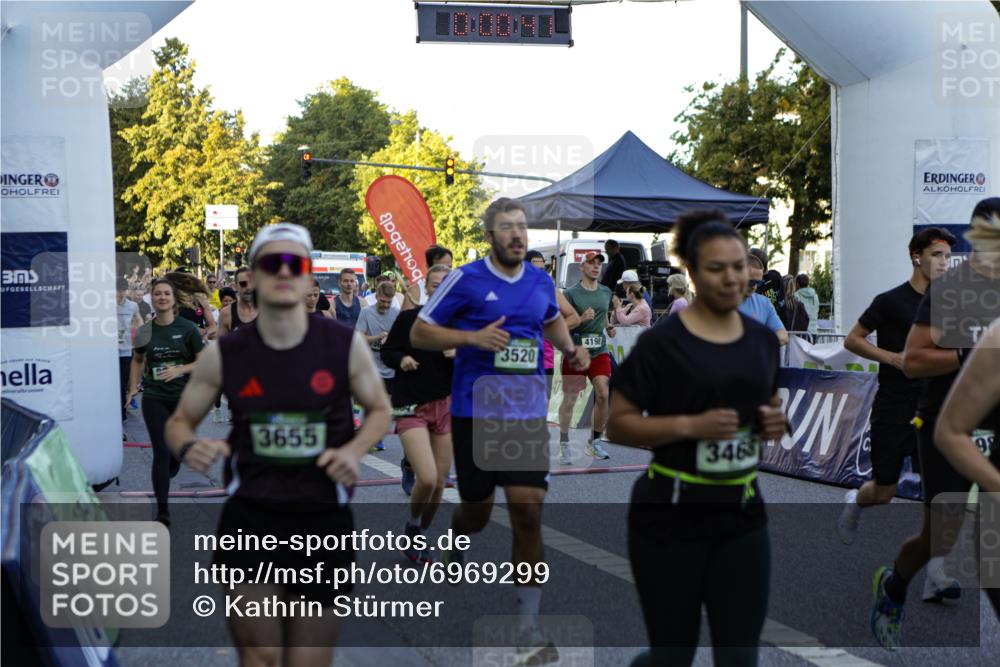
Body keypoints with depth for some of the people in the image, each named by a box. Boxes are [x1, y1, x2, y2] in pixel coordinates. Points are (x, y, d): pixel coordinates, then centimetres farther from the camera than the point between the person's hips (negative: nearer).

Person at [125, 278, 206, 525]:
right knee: (160, 453, -6)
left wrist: (179, 369, -20)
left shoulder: (187, 328, -5)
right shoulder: (145, 331, 1)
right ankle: (162, 512, -1)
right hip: (154, 399, 0)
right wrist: (133, 388, 5)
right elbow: (137, 360, 17)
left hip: (184, 398, 0)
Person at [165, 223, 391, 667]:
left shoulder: (344, 344, -4)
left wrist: (355, 449, -9)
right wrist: (189, 447, -12)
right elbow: (180, 421, 12)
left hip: (323, 516, 1)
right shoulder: (224, 354, -2)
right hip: (249, 516, 0)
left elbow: (380, 409, 12)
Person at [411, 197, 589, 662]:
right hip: (474, 412, -2)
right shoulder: (465, 280, -7)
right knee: (478, 510, 11)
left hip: (528, 414, 2)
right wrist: (474, 337, -19)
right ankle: (454, 546, 50)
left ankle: (529, 625, -1)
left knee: (528, 512, -8)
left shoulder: (541, 282, 6)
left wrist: (570, 349, 8)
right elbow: (419, 332, -5)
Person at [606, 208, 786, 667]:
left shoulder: (763, 340, 6)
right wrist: (690, 425, -23)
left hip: (742, 514, 5)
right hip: (670, 518, -4)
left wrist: (776, 422, -2)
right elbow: (617, 424, -10)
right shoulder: (661, 342, -11)